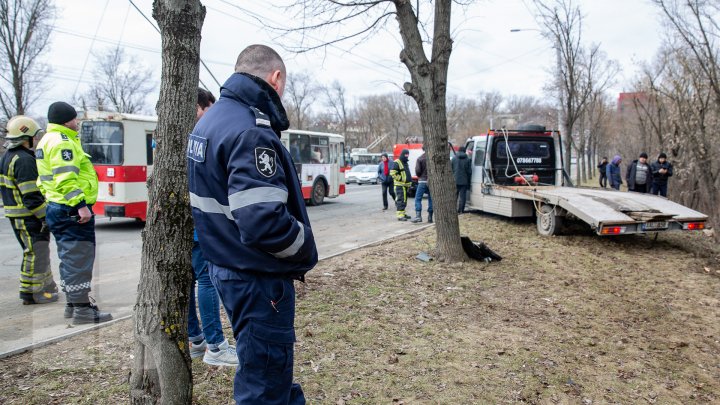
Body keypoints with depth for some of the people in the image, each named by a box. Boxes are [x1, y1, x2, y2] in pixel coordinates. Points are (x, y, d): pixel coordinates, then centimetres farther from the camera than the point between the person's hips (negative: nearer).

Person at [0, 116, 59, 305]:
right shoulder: (24, 160, -19)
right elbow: (31, 196, -23)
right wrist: (46, 216, -18)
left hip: (15, 215, 10)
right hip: (28, 217, -10)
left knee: (38, 251, 18)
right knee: (35, 253, -2)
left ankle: (46, 286, 28)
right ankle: (31, 293, 6)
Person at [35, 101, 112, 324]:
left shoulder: (47, 141, 20)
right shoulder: (62, 142, -14)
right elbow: (66, 178, -24)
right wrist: (80, 205, -25)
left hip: (56, 208, 11)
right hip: (72, 210, -11)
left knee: (69, 257, 17)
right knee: (79, 258, -7)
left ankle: (73, 303, 26)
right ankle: (82, 308, -3)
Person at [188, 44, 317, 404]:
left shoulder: (211, 119, 9)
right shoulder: (252, 132, -22)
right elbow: (263, 222, -31)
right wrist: (306, 251, -14)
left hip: (226, 266, 10)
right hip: (258, 278, -10)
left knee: (273, 368, 26)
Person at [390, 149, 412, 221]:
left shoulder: (405, 163, 21)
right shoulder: (397, 163, -11)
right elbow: (393, 173, -19)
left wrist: (410, 179, 21)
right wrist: (400, 179, -17)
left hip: (405, 185, 10)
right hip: (399, 185, -10)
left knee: (404, 200, 14)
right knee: (400, 200, -12)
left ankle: (403, 213, 23)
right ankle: (400, 215, -13)